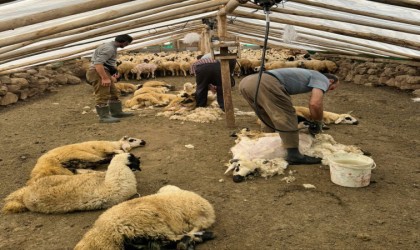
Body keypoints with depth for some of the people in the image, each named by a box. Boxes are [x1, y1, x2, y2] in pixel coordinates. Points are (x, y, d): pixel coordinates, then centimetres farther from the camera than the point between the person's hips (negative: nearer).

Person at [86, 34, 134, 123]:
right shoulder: (109, 48, -18)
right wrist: (105, 78, -29)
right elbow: (98, 63, -26)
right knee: (102, 96, -8)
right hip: (98, 73, -11)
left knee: (114, 93, 15)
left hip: (104, 74, 11)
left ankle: (117, 112, 24)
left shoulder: (111, 47, 15)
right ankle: (104, 117, -4)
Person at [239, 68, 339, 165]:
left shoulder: (306, 75, 38)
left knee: (268, 117, 25)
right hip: (265, 82, -9)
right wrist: (318, 123, 11)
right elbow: (315, 103, -6)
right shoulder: (322, 79, 14)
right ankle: (293, 155, -2)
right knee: (286, 117, -1)